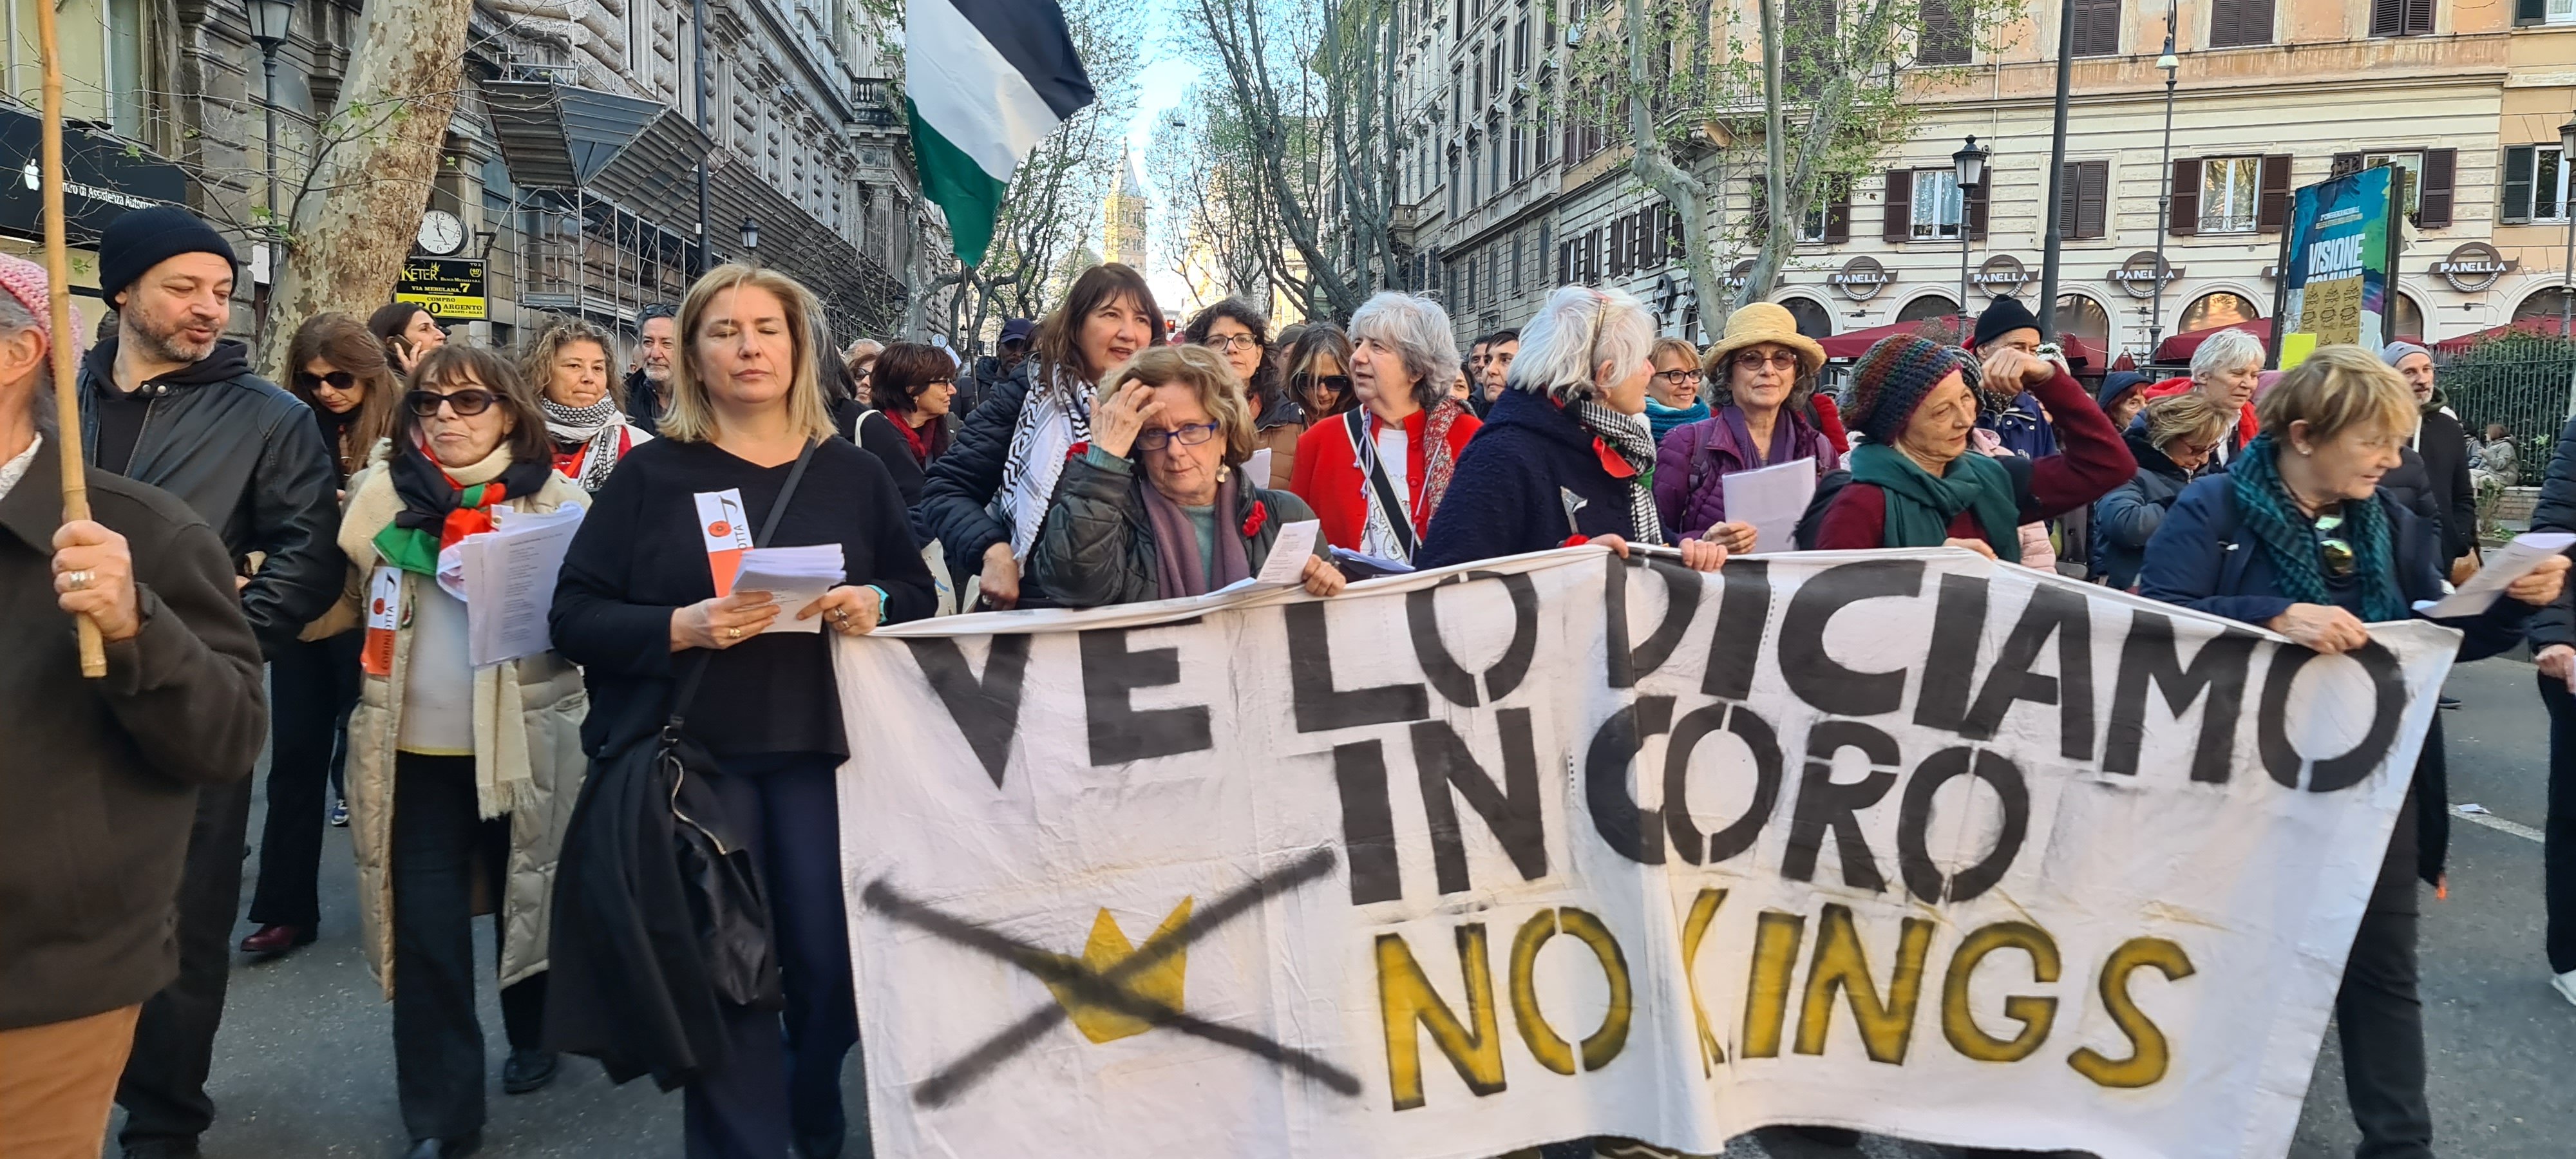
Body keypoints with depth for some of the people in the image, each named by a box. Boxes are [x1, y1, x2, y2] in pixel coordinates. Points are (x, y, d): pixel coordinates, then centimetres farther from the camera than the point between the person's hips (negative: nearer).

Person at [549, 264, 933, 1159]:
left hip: (820, 751, 2)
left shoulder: (854, 475, 9)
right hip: (694, 757, -1)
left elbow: (919, 597, 12)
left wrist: (875, 606, -11)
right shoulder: (651, 473, 3)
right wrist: (680, 627, -18)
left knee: (835, 964, 3)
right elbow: (574, 617, -1)